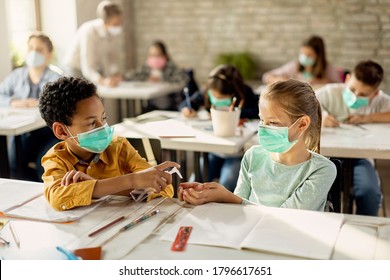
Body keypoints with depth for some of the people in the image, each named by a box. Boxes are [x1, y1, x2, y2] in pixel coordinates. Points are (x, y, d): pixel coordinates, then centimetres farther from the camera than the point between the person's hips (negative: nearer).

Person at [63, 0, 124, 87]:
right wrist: (103, 81, -53)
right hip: (76, 67, -5)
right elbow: (87, 69, -35)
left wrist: (118, 75, -29)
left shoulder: (117, 31, -16)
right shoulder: (88, 32, -31)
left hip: (97, 68, 5)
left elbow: (116, 58, -8)